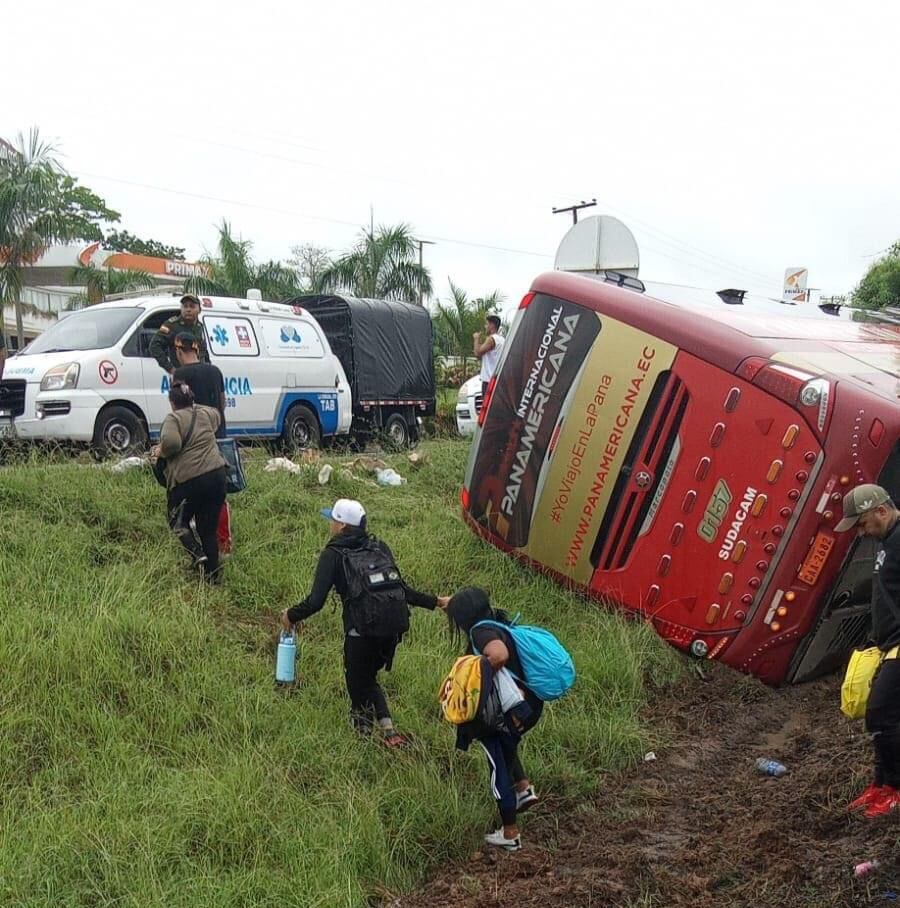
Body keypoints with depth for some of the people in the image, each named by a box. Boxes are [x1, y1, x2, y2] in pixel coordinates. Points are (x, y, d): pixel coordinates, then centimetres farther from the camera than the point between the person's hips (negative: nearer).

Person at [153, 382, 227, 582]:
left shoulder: (173, 418, -5)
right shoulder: (206, 413, 14)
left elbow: (171, 442, -22)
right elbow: (217, 417, 38)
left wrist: (161, 451, -2)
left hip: (188, 479, -5)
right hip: (217, 475, 5)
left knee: (178, 521, 17)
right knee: (209, 530, 12)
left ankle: (197, 554, -6)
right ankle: (212, 577, 13)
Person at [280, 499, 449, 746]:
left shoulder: (333, 555, 1)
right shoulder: (379, 547, 16)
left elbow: (315, 602, -5)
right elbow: (401, 589, 15)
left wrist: (291, 615, 13)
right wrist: (435, 602, 27)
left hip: (363, 627, -6)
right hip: (395, 623, 6)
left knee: (358, 682, 16)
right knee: (368, 676, 25)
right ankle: (387, 727, 16)